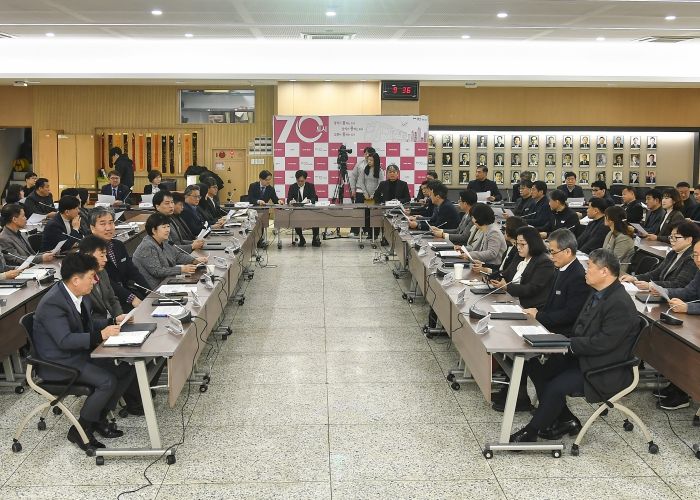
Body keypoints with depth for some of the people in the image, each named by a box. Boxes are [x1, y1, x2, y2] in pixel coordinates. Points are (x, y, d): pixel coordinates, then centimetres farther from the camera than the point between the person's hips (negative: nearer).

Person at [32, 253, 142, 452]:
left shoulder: (82, 295, 2)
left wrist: (112, 323, 2)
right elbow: (65, 340, -30)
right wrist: (100, 335, -32)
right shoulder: (52, 303, -25)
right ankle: (79, 430, -5)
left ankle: (99, 418, 8)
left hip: (81, 352, 9)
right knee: (107, 382, -24)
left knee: (126, 368, -1)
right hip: (58, 362, -9)